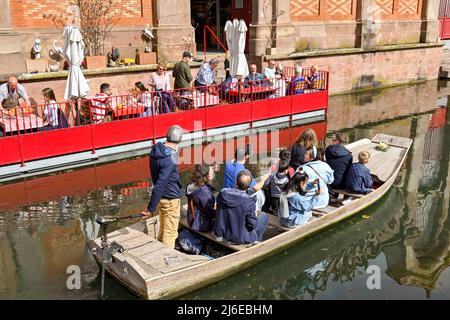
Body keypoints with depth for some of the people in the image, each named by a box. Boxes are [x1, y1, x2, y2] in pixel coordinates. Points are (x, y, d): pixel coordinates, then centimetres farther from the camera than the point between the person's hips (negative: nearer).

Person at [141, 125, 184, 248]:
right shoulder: (170, 158, -27)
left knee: (162, 229, 25)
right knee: (170, 233, 5)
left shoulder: (156, 151, -2)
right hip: (171, 199, -8)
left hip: (161, 197, 9)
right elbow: (160, 184, -28)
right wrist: (151, 209, -25)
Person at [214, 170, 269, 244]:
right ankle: (256, 240, 28)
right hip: (239, 239, -5)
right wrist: (255, 215, 3)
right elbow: (252, 224, -18)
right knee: (264, 216, 13)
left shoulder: (223, 193, -12)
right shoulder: (249, 202, -26)